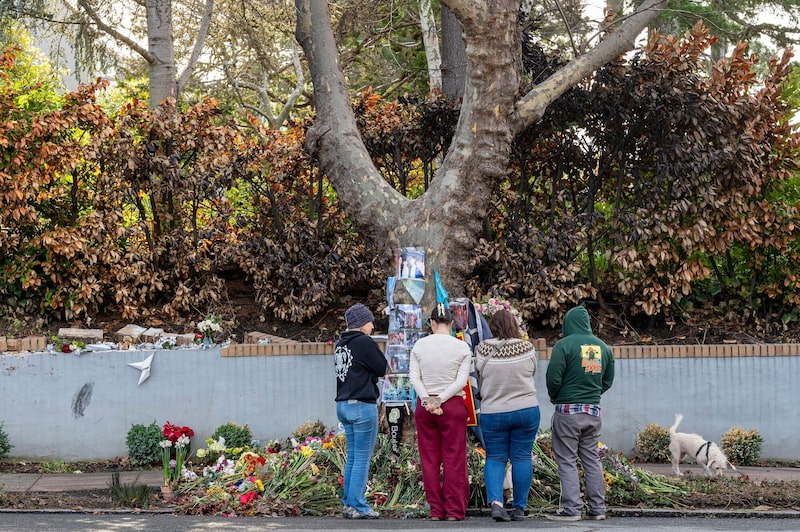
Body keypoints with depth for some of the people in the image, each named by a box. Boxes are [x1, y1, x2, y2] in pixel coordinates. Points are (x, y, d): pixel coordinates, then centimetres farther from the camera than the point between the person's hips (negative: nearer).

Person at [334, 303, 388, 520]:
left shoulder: (340, 345, 13)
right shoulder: (365, 343, -12)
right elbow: (382, 368, -5)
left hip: (343, 405, 8)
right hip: (363, 405, -8)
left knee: (352, 457, 13)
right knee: (362, 458, -4)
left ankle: (349, 503, 14)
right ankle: (358, 506, -4)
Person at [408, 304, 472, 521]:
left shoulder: (419, 345, 1)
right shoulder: (462, 347, -3)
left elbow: (414, 377, -5)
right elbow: (461, 380, -9)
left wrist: (428, 401, -10)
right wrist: (441, 400, -10)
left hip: (424, 405, 1)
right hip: (453, 406, -1)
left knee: (429, 460, 7)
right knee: (454, 459, 3)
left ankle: (436, 510, 8)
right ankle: (454, 510, 3)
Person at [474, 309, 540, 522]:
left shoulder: (482, 350, -7)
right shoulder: (527, 349, -7)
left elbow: (478, 380, 4)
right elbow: (532, 372, 8)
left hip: (492, 413, 0)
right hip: (526, 410, 0)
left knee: (495, 458, 9)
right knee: (522, 457, 8)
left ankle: (495, 501, -11)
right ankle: (520, 508, 11)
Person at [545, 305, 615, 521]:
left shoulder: (564, 344, -11)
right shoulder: (603, 347, 8)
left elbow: (554, 377, -14)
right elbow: (608, 381, 13)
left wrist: (554, 397, 5)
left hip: (568, 411, -5)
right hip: (593, 410, 6)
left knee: (567, 461, 0)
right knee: (592, 459, 12)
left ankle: (571, 509, -3)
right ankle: (597, 508, 13)